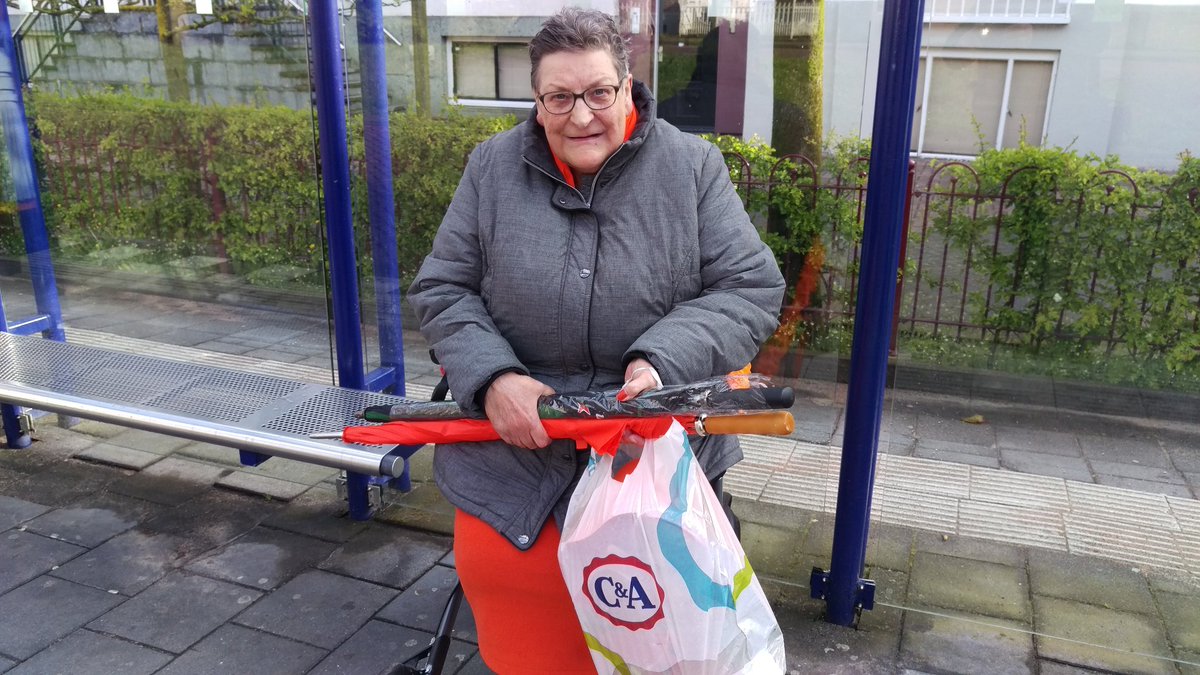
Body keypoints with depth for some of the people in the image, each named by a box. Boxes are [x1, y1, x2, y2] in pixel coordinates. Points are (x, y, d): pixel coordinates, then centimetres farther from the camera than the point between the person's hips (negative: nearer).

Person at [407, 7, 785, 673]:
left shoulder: (693, 168, -4)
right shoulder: (492, 168, 1)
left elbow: (751, 288, -5)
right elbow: (441, 290, 3)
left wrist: (664, 360, -22)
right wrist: (493, 378, -15)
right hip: (512, 443, 2)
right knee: (493, 571, 2)